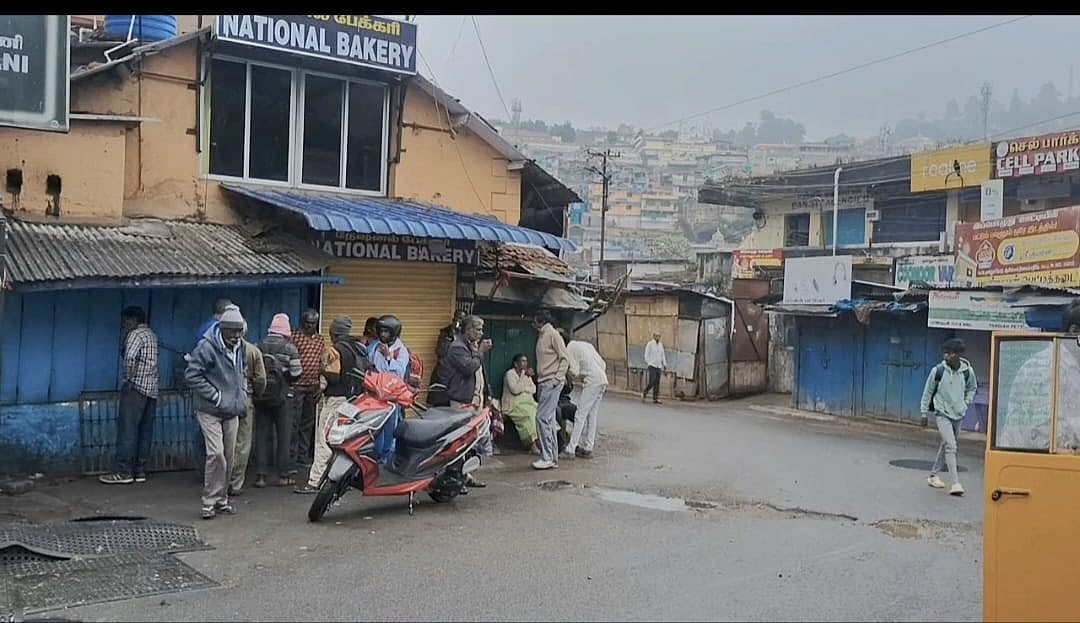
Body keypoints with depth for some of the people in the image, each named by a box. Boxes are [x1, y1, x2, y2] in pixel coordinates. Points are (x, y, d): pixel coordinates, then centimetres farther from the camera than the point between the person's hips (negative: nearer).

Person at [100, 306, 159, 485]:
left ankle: (124, 472, -7)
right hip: (152, 389, 9)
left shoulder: (136, 334, -8)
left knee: (127, 429, -6)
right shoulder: (151, 335, 19)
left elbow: (129, 357, -24)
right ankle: (140, 471, 9)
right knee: (145, 431, 7)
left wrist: (128, 379, -17)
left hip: (136, 388, -9)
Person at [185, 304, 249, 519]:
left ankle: (221, 499, 21)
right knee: (216, 453, -14)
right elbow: (192, 375, -16)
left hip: (232, 411, 7)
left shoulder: (238, 349, 10)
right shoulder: (207, 347, -14)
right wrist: (215, 396, -16)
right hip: (210, 411, -7)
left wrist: (242, 394, 12)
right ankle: (210, 502, -3)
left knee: (228, 455, 9)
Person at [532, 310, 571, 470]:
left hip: (552, 382, -9)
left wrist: (557, 378, -16)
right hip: (543, 383, 9)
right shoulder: (541, 335, 17)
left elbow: (565, 358, -13)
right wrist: (536, 373, 12)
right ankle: (553, 457, 13)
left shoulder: (552, 334, -9)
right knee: (548, 419, 9)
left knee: (543, 418, -12)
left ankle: (547, 457, -10)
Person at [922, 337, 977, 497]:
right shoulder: (938, 370, -13)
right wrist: (925, 413, 2)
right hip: (942, 413, -4)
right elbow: (928, 391, -1)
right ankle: (955, 483, -17)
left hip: (958, 415, 4)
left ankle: (933, 475, 31)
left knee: (946, 446, 15)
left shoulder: (967, 371, -5)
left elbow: (972, 388, 17)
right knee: (951, 446, -16)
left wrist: (966, 403, 6)